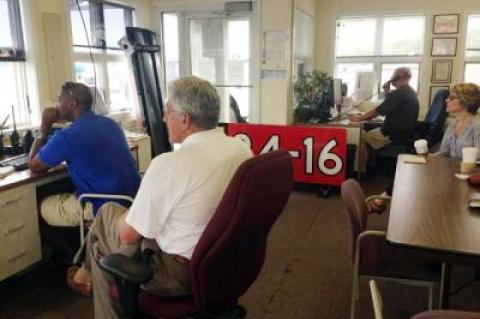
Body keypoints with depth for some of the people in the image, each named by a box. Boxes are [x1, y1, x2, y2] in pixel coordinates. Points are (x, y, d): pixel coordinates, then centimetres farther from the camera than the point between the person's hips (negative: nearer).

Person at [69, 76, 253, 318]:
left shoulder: (168, 165, -28)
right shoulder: (243, 150, -7)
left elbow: (128, 235, -18)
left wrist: (128, 216, 6)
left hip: (179, 273, -7)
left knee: (107, 212, 15)